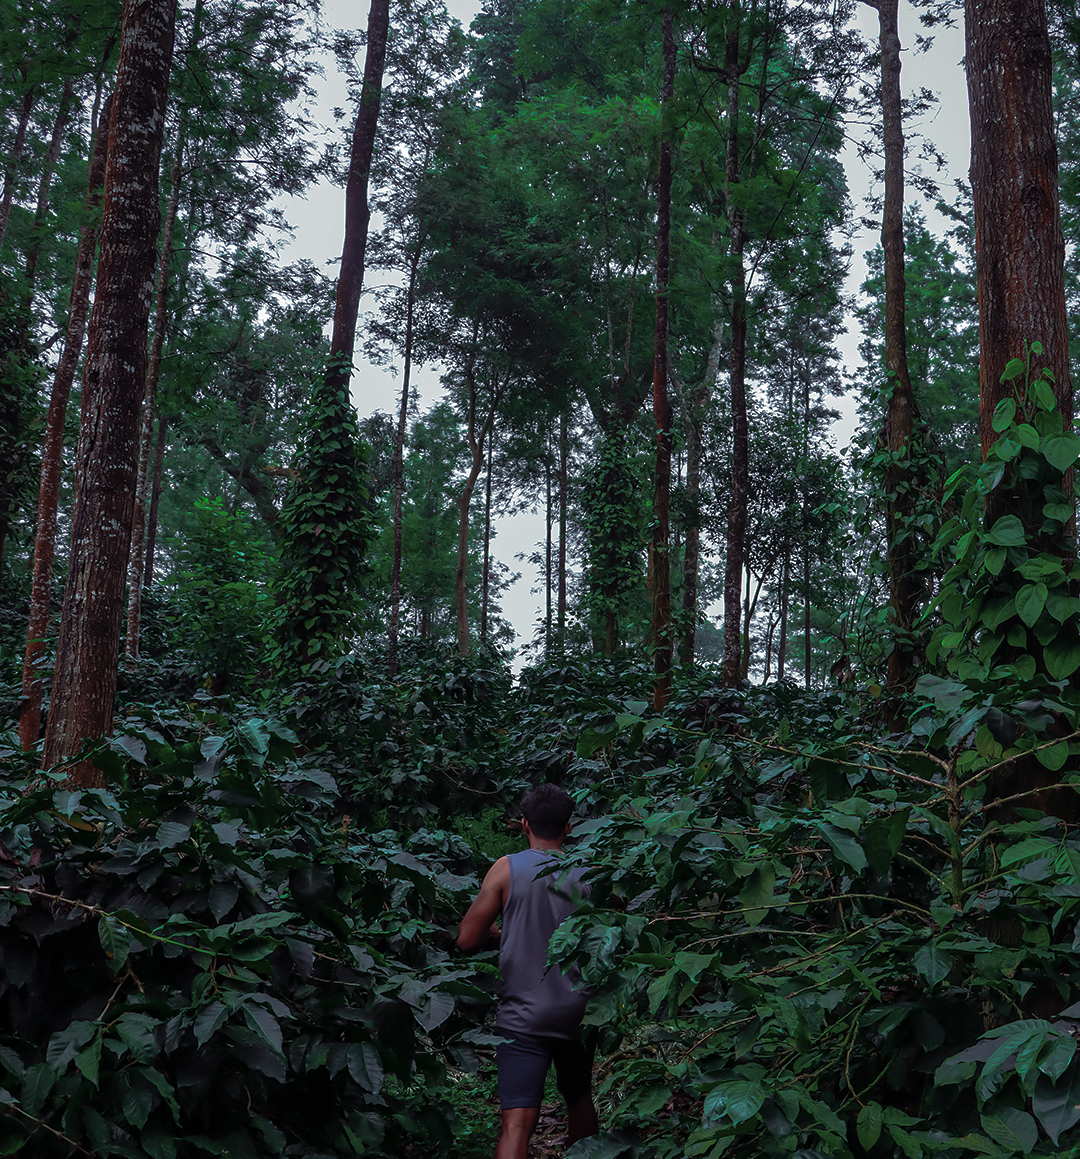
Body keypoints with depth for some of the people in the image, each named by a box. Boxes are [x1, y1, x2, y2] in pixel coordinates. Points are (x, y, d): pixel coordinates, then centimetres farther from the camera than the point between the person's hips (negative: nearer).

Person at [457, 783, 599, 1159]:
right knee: (579, 1098, 25)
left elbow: (467, 939, -6)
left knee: (517, 1122, -9)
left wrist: (495, 931, 14)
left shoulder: (507, 868, -7)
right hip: (576, 1012, 4)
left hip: (523, 1015, -3)